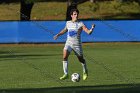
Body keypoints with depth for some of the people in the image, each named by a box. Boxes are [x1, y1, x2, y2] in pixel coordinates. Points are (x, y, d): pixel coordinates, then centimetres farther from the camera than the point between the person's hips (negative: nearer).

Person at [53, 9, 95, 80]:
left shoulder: (80, 24, -9)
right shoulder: (68, 23, 5)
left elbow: (88, 32, -16)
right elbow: (65, 30, 27)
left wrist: (92, 28, -35)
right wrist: (58, 35, 22)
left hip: (77, 44, -3)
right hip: (68, 43, 3)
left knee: (81, 59, 9)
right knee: (65, 57, -19)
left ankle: (85, 72, 38)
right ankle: (65, 74, -13)